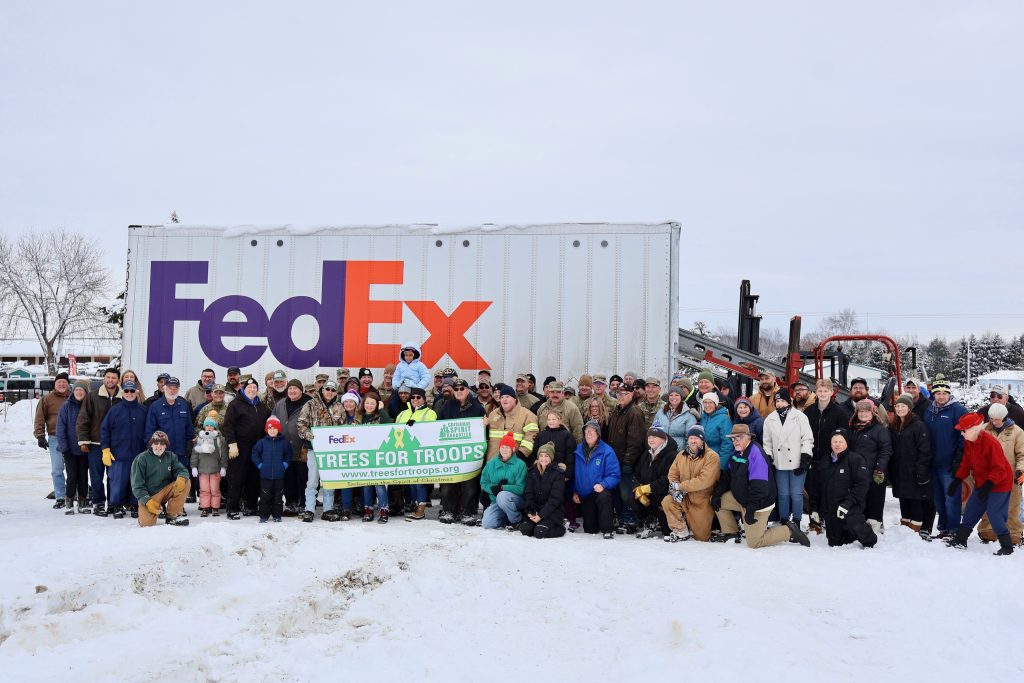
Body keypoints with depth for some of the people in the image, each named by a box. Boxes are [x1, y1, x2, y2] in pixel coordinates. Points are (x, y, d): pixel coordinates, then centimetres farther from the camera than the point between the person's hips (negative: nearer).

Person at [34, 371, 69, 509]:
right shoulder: (47, 399, 4)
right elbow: (39, 419, 3)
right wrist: (40, 436, -6)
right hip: (55, 439, -1)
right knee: (57, 470, 0)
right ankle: (60, 498, 6)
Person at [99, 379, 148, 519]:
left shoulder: (143, 410, 6)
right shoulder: (115, 410, 1)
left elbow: (148, 431, 13)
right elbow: (104, 429, 2)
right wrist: (105, 450, -4)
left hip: (138, 454, 2)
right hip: (119, 454, -2)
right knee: (118, 482, -1)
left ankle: (135, 506, 16)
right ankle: (117, 507, 11)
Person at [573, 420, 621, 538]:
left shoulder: (606, 451, -11)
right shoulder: (578, 450, 1)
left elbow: (614, 475, -14)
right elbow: (574, 473, 11)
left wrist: (603, 485, -29)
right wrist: (574, 491, 3)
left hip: (600, 491, -4)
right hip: (584, 495, 4)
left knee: (604, 497, -41)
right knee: (589, 530, 7)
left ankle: (608, 530, -27)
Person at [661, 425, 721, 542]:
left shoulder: (711, 457, -17)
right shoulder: (681, 455, 3)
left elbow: (705, 480, -27)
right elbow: (673, 474, 3)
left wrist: (680, 486, -25)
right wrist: (675, 489, -19)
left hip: (702, 501, -4)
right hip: (684, 498, 4)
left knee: (701, 537, 1)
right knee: (667, 501, -24)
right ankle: (681, 532, -6)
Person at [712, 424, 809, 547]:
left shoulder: (756, 454, -25)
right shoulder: (737, 452, 4)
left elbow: (759, 486, -30)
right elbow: (727, 475, 11)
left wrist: (751, 509, -30)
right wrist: (717, 494, -1)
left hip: (759, 504, -9)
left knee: (754, 542, -6)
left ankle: (789, 531, 8)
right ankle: (731, 533, 14)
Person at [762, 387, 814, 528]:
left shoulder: (800, 417, -2)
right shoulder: (770, 420, 8)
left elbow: (807, 439, -4)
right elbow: (767, 442, 12)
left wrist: (805, 459, -9)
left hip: (797, 462, -3)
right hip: (780, 463, 3)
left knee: (796, 494, -1)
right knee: (783, 494, 7)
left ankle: (796, 523, 9)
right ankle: (784, 522, 16)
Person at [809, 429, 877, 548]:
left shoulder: (855, 458, -6)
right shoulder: (826, 462, 15)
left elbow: (862, 484, -16)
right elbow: (819, 487, 22)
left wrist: (847, 503, -23)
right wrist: (815, 508, 15)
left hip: (850, 509, -6)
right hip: (830, 511, 6)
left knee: (854, 524, -35)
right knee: (834, 544, 7)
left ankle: (869, 542, -4)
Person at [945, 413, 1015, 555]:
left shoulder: (990, 442, -26)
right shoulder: (968, 442, 0)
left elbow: (999, 470, -25)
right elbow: (966, 464, 10)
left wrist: (988, 485, -31)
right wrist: (956, 481, 5)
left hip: (999, 484, -9)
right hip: (981, 483, 9)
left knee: (995, 515, -12)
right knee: (970, 511, 11)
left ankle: (1007, 547, 1)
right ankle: (960, 540, 21)